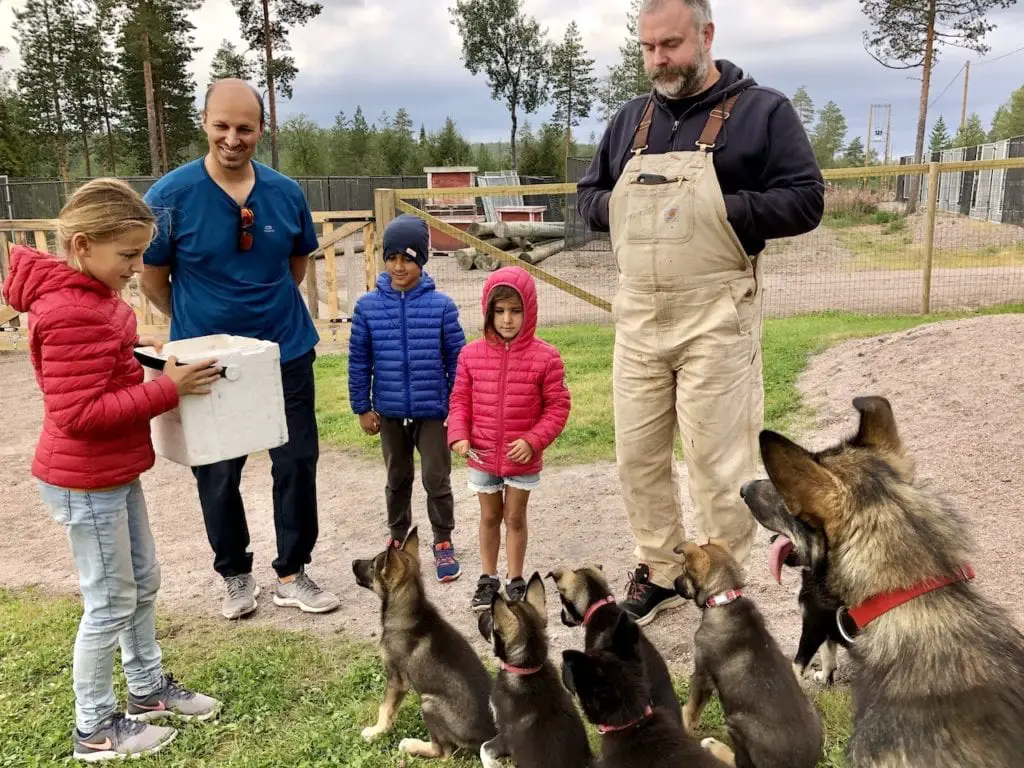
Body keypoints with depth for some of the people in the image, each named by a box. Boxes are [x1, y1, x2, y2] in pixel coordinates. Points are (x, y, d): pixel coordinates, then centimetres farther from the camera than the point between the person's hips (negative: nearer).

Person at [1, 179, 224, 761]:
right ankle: (95, 729, 24)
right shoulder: (72, 314, -26)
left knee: (142, 581, 21)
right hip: (86, 481, -10)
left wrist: (137, 348, 4)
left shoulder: (89, 294, 6)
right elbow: (78, 414, -29)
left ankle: (149, 690, 39)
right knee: (111, 603, 5)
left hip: (114, 472, 10)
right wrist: (167, 389, -27)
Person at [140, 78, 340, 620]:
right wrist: (199, 326, 7)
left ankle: (292, 574, 26)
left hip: (287, 354, 2)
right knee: (217, 476, 11)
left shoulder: (286, 193, -5)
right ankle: (235, 574, 33)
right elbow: (152, 279, -3)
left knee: (297, 464, 8)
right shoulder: (170, 196, -14)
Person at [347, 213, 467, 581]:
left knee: (436, 480, 7)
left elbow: (457, 360, -4)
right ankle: (398, 537, 37)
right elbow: (359, 361, 1)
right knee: (397, 479, 19)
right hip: (389, 412, 2)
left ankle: (443, 543, 25)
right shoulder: (368, 306, -6)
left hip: (434, 411, -2)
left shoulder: (441, 305, -10)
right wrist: (362, 407, 2)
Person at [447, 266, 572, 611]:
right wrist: (459, 435, -13)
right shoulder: (471, 354, -6)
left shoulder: (545, 357, -13)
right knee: (489, 517, 18)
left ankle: (515, 581, 28)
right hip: (483, 457, 2)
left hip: (523, 459, -2)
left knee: (515, 517, 13)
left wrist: (533, 441, -19)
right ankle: (488, 579, 32)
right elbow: (460, 400, 2)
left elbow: (557, 406, -9)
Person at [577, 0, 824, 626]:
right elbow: (589, 196, 20)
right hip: (638, 318, 5)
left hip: (716, 320, -5)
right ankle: (659, 572, 28)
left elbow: (806, 199, -6)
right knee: (637, 455, 10)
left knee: (718, 463, 0)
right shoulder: (631, 120, 16)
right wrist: (621, 208, -2)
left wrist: (718, 210, -16)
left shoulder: (762, 110, 0)